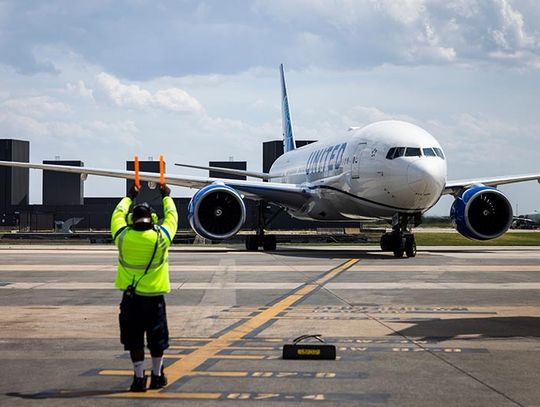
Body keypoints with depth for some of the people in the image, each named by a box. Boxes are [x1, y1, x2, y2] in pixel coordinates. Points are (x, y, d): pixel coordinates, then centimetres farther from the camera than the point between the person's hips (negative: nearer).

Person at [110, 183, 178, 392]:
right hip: (154, 297, 0)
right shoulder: (160, 237, -9)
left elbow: (118, 215, 14)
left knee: (134, 340, 7)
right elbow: (171, 216, 10)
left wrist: (129, 197, 29)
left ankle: (139, 378, 8)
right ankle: (157, 376, 20)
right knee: (156, 339, 11)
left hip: (130, 298, 1)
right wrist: (166, 196, 27)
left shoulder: (123, 236, -7)